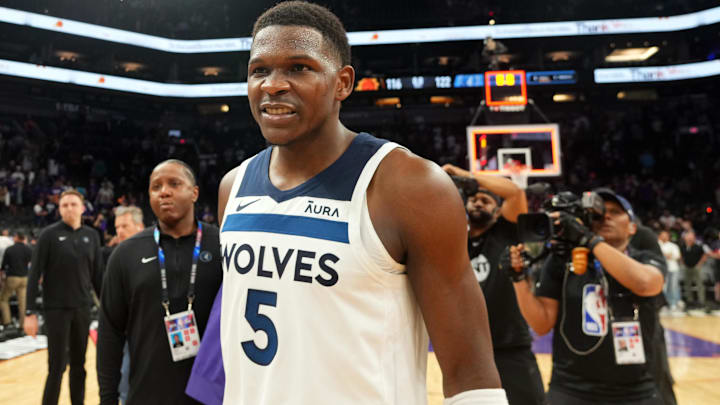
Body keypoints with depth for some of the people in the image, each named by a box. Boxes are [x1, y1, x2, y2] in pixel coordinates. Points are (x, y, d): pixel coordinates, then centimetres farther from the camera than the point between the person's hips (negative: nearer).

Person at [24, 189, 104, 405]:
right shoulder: (49, 234, -6)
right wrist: (30, 312, -11)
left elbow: (97, 275, 11)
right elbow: (34, 274, -7)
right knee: (57, 367, -2)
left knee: (79, 366, 11)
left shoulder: (91, 236, 6)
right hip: (56, 309, -4)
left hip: (82, 309, 4)